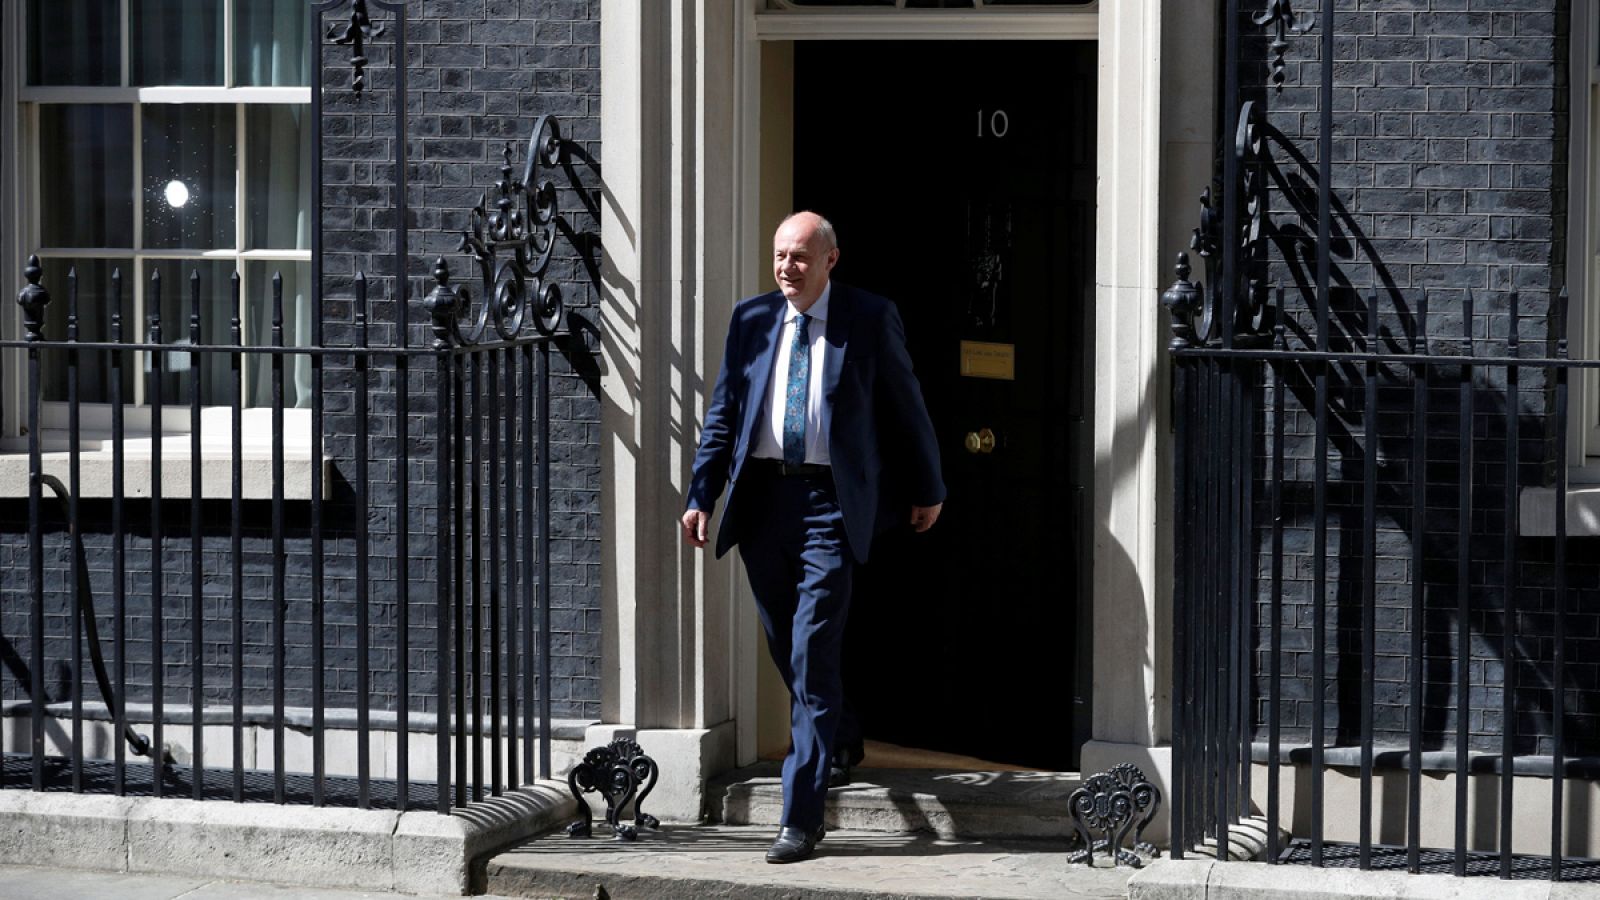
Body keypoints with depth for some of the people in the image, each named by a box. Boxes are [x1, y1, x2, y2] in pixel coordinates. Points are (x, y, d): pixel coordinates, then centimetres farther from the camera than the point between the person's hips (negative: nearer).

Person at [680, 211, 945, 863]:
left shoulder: (870, 319, 0)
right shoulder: (751, 319, 8)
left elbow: (906, 406, 8)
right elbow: (723, 413, 11)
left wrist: (928, 489, 14)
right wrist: (701, 495, 3)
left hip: (829, 501, -4)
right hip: (761, 496, 4)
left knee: (812, 657, -11)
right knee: (787, 653, 13)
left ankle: (801, 817, -11)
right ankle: (831, 743, 40)